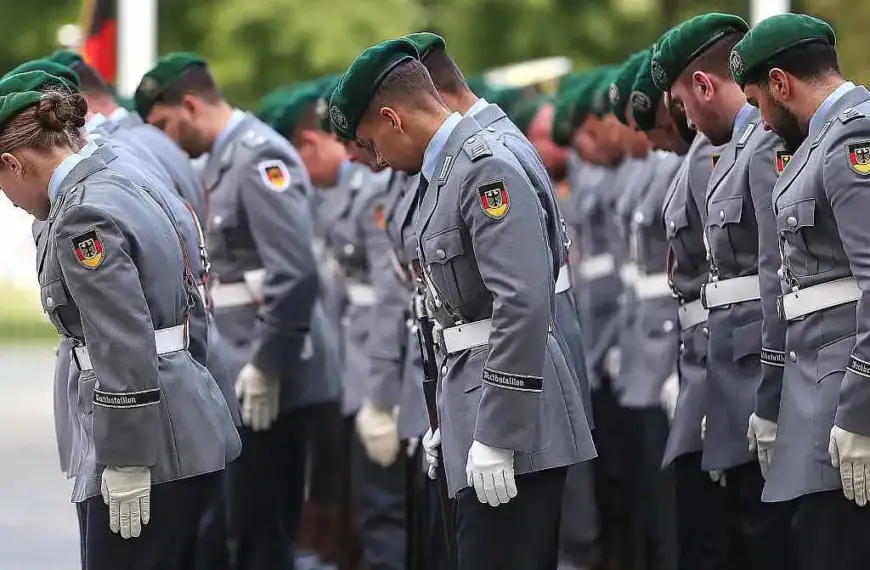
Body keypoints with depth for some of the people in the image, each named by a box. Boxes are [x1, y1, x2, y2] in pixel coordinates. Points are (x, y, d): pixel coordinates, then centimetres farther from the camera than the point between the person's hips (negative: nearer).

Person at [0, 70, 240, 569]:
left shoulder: (82, 216, -15)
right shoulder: (121, 190, 14)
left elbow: (125, 351, -20)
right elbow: (191, 308, 21)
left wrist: (125, 467, -18)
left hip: (149, 444, -10)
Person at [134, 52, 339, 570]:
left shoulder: (259, 158, -14)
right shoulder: (225, 159, 16)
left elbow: (296, 272, -23)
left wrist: (266, 366, -20)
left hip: (269, 381, -10)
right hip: (243, 377, 10)